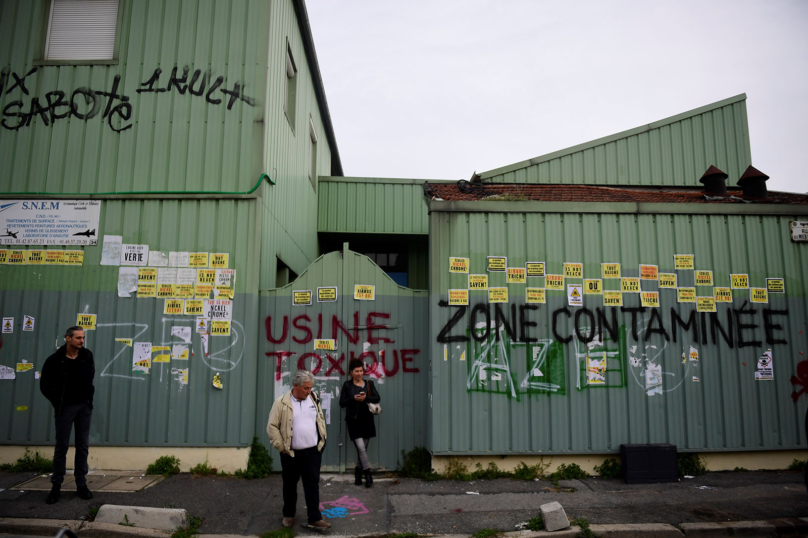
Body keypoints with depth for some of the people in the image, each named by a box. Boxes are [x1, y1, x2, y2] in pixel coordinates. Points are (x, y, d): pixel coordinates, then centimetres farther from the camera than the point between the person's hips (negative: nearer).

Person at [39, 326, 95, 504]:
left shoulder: (87, 356, -1)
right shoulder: (55, 360, -12)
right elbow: (45, 385, -4)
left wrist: (89, 396, 7)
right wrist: (57, 402, -6)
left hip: (84, 406, 3)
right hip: (66, 407, -3)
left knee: (83, 446, 7)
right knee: (61, 447, 2)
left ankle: (81, 484, 15)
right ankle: (56, 486, 13)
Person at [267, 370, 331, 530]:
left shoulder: (314, 399, 4)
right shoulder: (281, 403, -11)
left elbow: (321, 420, 15)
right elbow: (272, 426, -9)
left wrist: (322, 439, 8)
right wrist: (281, 447, -10)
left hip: (313, 451, 3)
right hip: (291, 453, -2)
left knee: (313, 485, 3)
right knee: (290, 485, 13)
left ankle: (315, 519, 9)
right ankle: (288, 515, 31)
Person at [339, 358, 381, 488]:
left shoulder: (369, 384, 6)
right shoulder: (347, 385, 1)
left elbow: (377, 398, -2)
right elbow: (342, 403, -1)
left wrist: (366, 398, -19)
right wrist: (353, 398, -17)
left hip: (367, 420, 3)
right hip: (353, 420, -2)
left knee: (363, 448, 9)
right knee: (361, 448, -11)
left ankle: (358, 470, 30)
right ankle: (367, 474, 1)